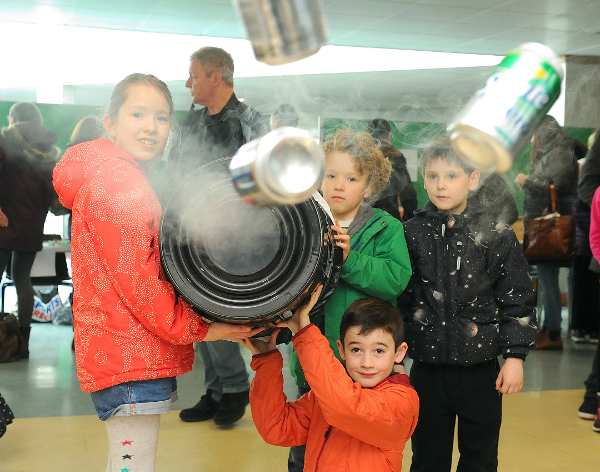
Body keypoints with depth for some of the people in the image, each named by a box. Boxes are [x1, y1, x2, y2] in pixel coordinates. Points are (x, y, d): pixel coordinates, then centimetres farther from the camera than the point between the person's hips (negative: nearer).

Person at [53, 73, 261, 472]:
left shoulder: (130, 181, 20)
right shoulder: (117, 181, -13)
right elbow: (134, 278, -20)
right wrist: (198, 329, -17)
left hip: (120, 354, 11)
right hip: (131, 359, -11)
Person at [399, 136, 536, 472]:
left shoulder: (496, 235, -6)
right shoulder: (413, 233, 0)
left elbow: (517, 298, -2)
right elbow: (399, 296, 7)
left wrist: (515, 355, -4)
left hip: (481, 369, -1)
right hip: (428, 367, 1)